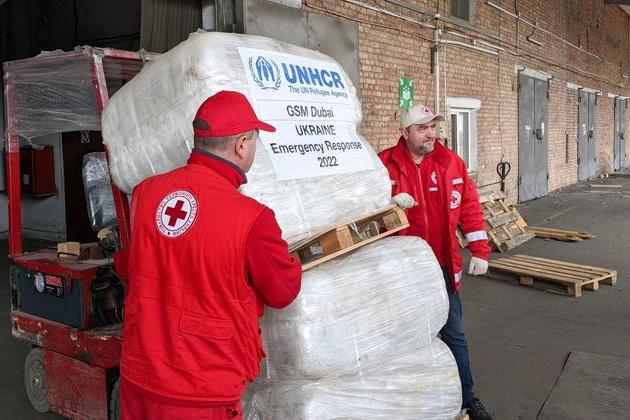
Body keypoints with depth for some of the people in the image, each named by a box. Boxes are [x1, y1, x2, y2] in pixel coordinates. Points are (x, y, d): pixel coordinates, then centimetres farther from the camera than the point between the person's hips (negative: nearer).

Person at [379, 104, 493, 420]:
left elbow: (470, 207, 3)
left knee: (453, 334, 11)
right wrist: (390, 202, -24)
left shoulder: (451, 163, 1)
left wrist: (479, 250, -1)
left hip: (442, 265, 2)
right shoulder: (384, 164, -6)